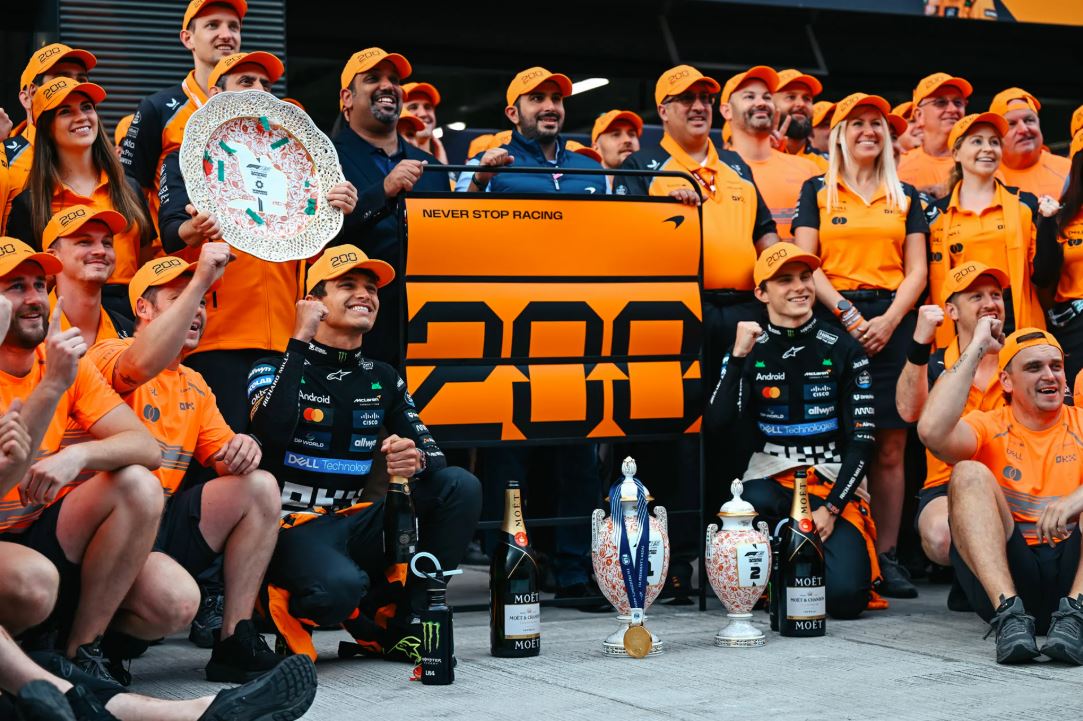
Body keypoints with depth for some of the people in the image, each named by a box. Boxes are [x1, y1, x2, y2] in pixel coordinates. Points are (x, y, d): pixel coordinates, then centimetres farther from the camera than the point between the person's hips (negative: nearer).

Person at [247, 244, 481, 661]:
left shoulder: (382, 380, 15)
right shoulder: (274, 370, -1)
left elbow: (432, 453, 8)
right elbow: (272, 434, -23)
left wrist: (416, 460, -18)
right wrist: (301, 343, -19)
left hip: (358, 524, 6)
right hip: (295, 528, -6)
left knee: (460, 486, -13)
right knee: (340, 586, -39)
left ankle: (398, 624, -9)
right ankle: (286, 608, 0)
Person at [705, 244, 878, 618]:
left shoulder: (843, 350, 5)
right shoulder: (749, 352, 6)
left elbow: (862, 439, 2)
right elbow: (715, 427, -8)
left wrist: (832, 507, -10)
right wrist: (739, 357, -14)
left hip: (834, 485, 0)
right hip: (771, 479, 1)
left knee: (845, 595, -24)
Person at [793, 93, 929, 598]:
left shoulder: (905, 196, 17)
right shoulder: (817, 191, 11)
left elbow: (916, 271, 10)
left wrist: (889, 320, -7)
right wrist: (848, 314, -10)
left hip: (892, 323, 2)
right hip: (834, 320, -2)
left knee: (890, 447, -3)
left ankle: (887, 558, 0)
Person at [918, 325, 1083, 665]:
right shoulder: (988, 427, 10)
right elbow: (932, 431, -15)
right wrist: (977, 347, -7)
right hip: (1007, 576, 0)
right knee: (970, 474, -18)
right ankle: (1010, 615, -34)